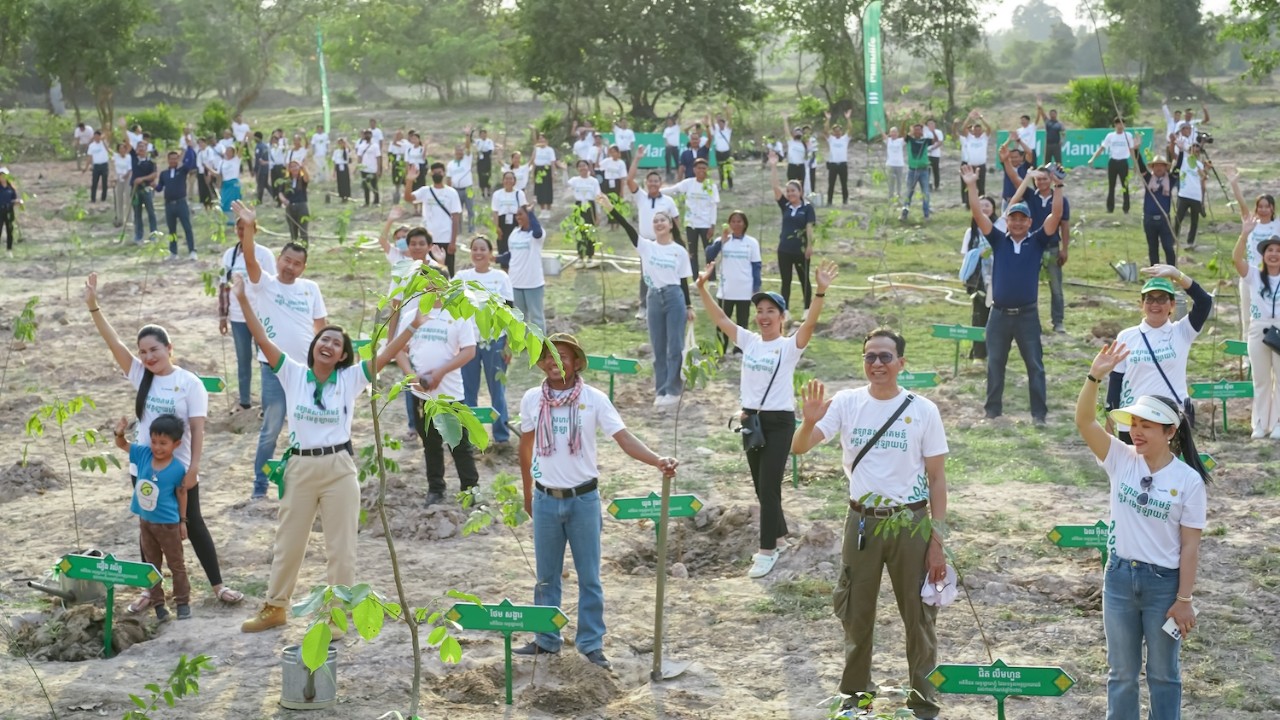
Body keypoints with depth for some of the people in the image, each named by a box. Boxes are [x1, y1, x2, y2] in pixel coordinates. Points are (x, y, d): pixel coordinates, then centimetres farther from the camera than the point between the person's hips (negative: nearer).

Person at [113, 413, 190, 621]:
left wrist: (183, 521, -1)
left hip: (168, 523, -5)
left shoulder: (177, 469, -18)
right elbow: (121, 445, 1)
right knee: (152, 565, 13)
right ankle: (158, 603, 23)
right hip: (145, 521, 5)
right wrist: (119, 433, -24)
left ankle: (183, 602, 17)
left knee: (176, 565, 8)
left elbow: (181, 494, -6)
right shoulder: (143, 454, -9)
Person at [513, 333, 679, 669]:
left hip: (583, 499, -2)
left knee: (589, 576, 6)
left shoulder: (594, 399, -9)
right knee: (546, 575, 12)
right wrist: (527, 493, 18)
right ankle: (547, 639, 24)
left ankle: (591, 643, 16)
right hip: (546, 499, 2)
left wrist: (658, 461, -34)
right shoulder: (532, 399, -1)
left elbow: (624, 438, -17)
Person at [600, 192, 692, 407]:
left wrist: (689, 307, 3)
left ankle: (673, 391, 3)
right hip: (654, 298, 2)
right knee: (658, 348, 7)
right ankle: (661, 390, 14)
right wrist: (610, 208, -21)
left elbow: (684, 280, 5)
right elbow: (628, 227, -9)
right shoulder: (646, 246, 3)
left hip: (675, 297, -2)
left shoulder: (680, 251, 2)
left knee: (675, 347, -1)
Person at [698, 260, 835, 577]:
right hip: (751, 419, 6)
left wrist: (821, 292, -39)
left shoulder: (790, 346, -8)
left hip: (779, 422, -6)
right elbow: (720, 318, 1)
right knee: (761, 487, 15)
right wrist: (702, 287, -10)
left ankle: (768, 550, 0)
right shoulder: (748, 341, 6)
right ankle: (779, 537, 31)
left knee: (769, 486, -7)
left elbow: (810, 324, -25)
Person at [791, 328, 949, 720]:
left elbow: (937, 478, -2)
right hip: (862, 522, 1)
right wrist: (810, 422, -34)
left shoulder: (923, 410, -5)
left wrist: (937, 541, -6)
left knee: (919, 616, 7)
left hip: (911, 524, -1)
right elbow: (799, 448, -12)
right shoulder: (846, 403, -3)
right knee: (856, 615, 13)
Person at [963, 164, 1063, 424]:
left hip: (1027, 314, -1)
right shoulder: (998, 240, 3)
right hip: (1000, 313, 1)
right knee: (994, 364, 9)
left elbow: (1056, 215, -8)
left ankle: (1039, 412, 10)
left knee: (1035, 365, 3)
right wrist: (972, 186, -12)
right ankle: (992, 410, 20)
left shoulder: (1037, 242, 1)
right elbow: (978, 215, -4)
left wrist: (1058, 186, -16)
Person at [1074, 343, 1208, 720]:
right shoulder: (1121, 460, -4)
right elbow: (1084, 422, -17)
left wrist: (1184, 599, -9)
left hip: (1163, 582, -3)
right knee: (1122, 672, 14)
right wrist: (1095, 376, -30)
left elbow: (1190, 545, -9)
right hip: (1120, 576, 3)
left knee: (1163, 673, 12)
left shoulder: (1188, 479, -11)